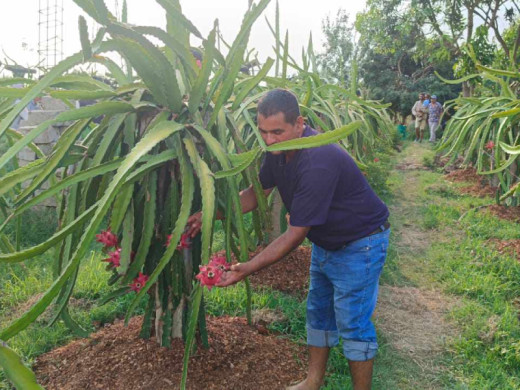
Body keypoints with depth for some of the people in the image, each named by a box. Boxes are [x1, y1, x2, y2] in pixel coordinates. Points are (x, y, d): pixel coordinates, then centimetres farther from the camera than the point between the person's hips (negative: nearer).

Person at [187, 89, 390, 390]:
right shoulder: (279, 149, -9)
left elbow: (295, 235, -33)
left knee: (353, 323, -2)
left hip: (360, 243, -9)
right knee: (318, 312, 17)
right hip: (326, 240, 9)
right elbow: (257, 192, 2)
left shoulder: (318, 162, -36)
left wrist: (249, 269, -34)